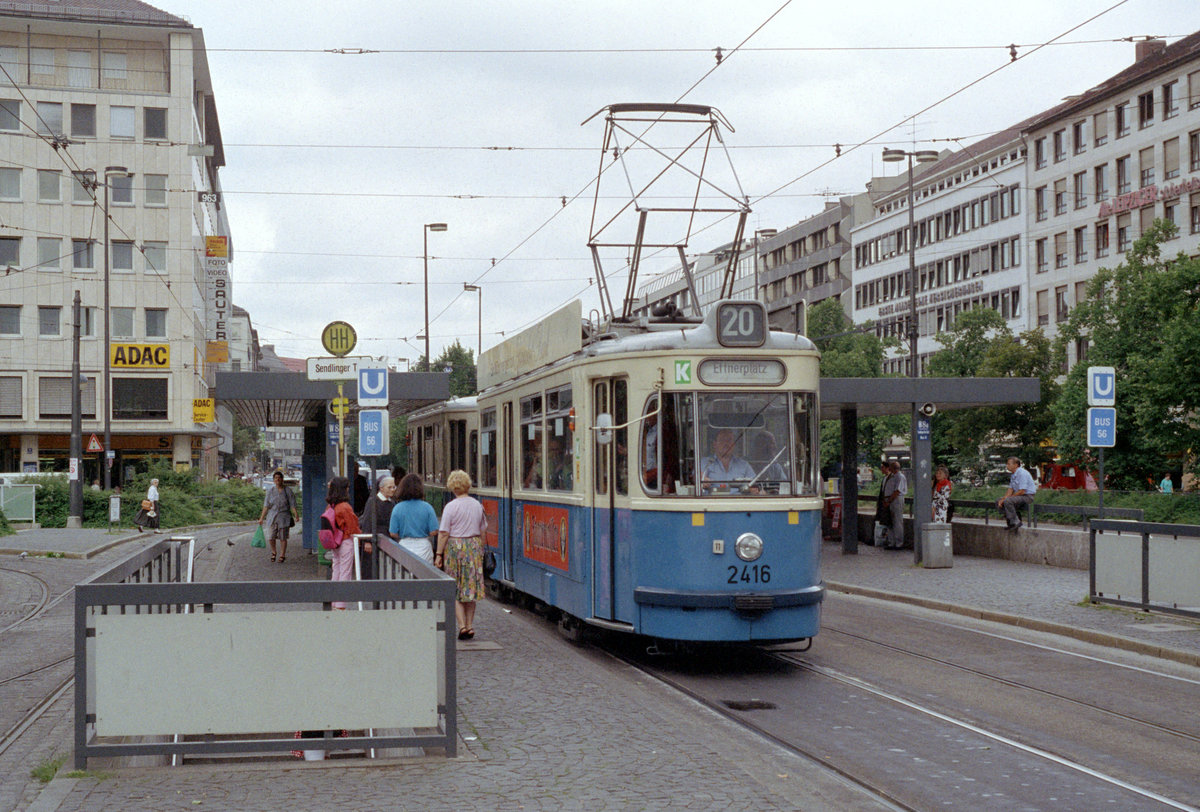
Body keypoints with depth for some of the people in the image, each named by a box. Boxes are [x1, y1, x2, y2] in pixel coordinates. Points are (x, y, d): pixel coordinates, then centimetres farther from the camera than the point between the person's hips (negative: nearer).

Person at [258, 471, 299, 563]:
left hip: (284, 517, -1)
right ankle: (273, 552, 23)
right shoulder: (270, 491, 6)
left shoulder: (288, 490, 2)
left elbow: (292, 505, -1)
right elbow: (266, 506, 5)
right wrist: (261, 518, 1)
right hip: (272, 517, 2)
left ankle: (282, 556, 10)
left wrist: (296, 515, -16)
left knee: (283, 537, 0)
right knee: (271, 536, -2)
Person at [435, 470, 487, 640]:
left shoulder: (451, 507, -11)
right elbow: (482, 530, 12)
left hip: (455, 546, -4)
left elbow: (443, 533, -11)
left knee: (455, 589, 2)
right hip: (474, 546, 5)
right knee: (471, 586, 11)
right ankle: (470, 626, 13)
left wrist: (439, 554, -6)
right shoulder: (477, 505, 6)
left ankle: (462, 625, -7)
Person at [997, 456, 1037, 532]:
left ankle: (1015, 522, -21)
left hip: (1027, 496, -10)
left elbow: (1022, 491, -23)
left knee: (1008, 501, -32)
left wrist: (1006, 498, -15)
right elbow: (1011, 489, 11)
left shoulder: (1022, 473, -19)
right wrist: (1003, 499, -7)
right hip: (1019, 495, 10)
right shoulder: (1013, 475, 12)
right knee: (998, 501, 4)